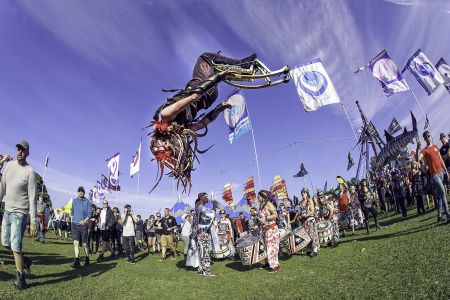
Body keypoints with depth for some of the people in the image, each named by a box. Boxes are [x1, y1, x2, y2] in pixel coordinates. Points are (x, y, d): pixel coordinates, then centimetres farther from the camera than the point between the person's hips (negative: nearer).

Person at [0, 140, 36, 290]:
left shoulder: (29, 172, -15)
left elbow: (32, 198, -16)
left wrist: (33, 221, -17)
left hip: (19, 213, -7)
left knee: (15, 246, -5)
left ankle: (20, 277, 9)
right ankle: (24, 261, 36)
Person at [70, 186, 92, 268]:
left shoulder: (87, 202, -2)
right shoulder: (74, 201, 9)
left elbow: (90, 213, -5)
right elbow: (72, 211, 22)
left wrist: (85, 220, -18)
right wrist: (73, 218, 15)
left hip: (83, 225, -3)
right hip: (75, 224, 3)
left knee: (84, 244, 4)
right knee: (76, 243, -7)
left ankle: (87, 260, 21)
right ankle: (77, 262, -6)